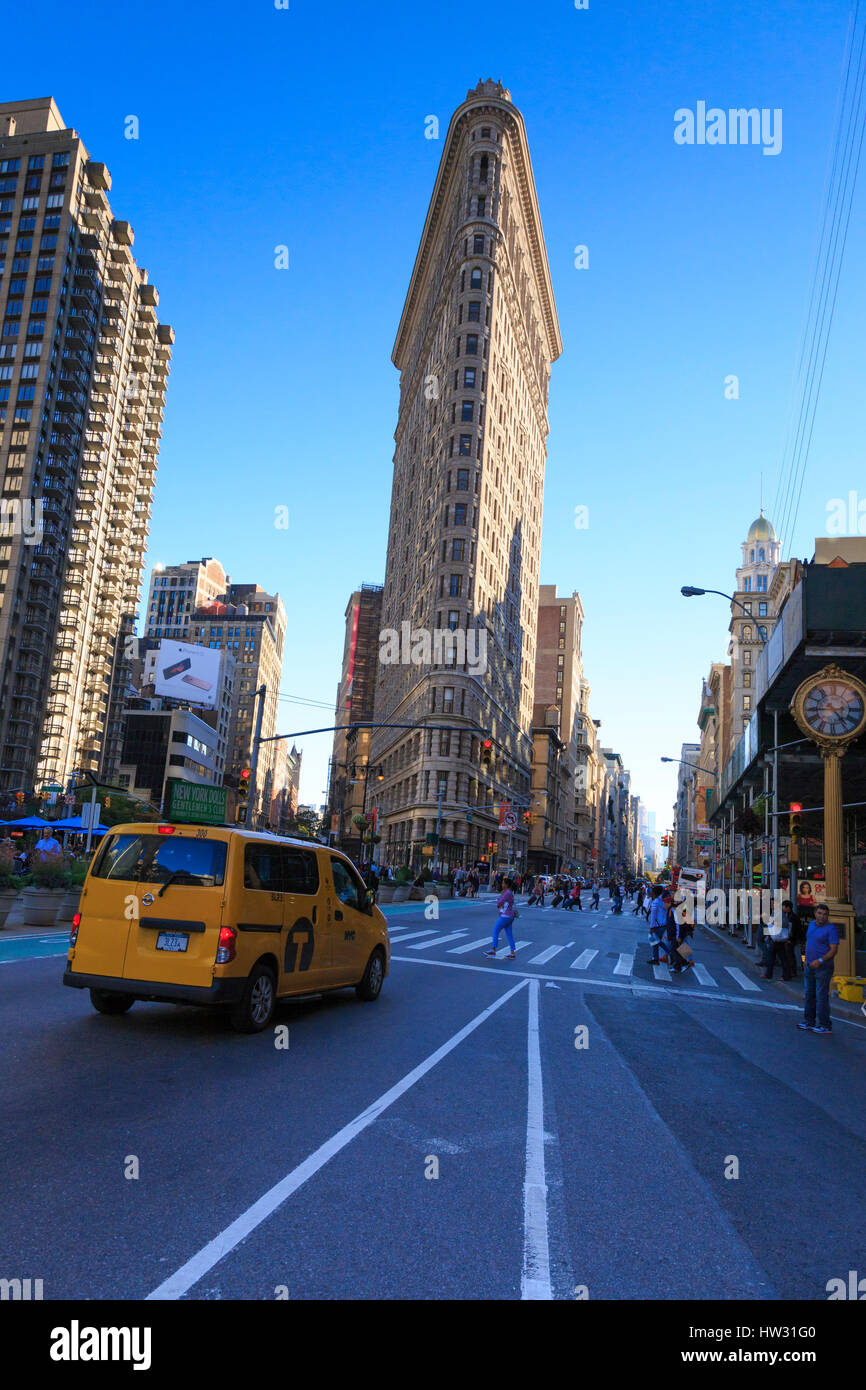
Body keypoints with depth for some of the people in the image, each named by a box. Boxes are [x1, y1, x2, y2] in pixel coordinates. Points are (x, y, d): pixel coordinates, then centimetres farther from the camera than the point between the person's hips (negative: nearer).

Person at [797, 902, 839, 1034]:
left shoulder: (831, 929, -13)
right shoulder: (812, 924, 11)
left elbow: (833, 950, -18)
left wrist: (820, 960, -27)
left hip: (823, 968, -8)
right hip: (809, 966, 8)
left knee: (821, 996, -6)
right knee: (808, 995, 13)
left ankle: (824, 1025, 2)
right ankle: (809, 1022, 22)